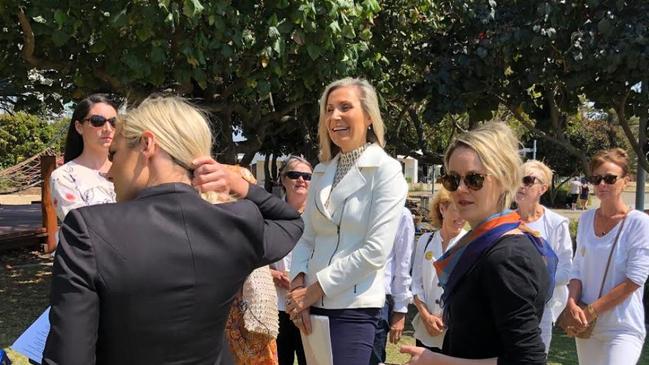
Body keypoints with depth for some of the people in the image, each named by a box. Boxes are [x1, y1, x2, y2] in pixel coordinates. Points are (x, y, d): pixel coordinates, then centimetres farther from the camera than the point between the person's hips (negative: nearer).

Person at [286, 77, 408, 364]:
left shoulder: (386, 171, -8)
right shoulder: (321, 172, 10)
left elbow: (376, 251, -15)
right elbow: (306, 238, 9)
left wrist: (314, 289, -12)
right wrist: (298, 284, -8)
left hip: (354, 307, -5)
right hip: (313, 305, 6)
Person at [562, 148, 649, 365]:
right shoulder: (586, 219, 5)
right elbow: (578, 269, 8)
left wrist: (590, 311, -14)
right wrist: (572, 304, -9)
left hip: (623, 328, -5)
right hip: (586, 325, 5)